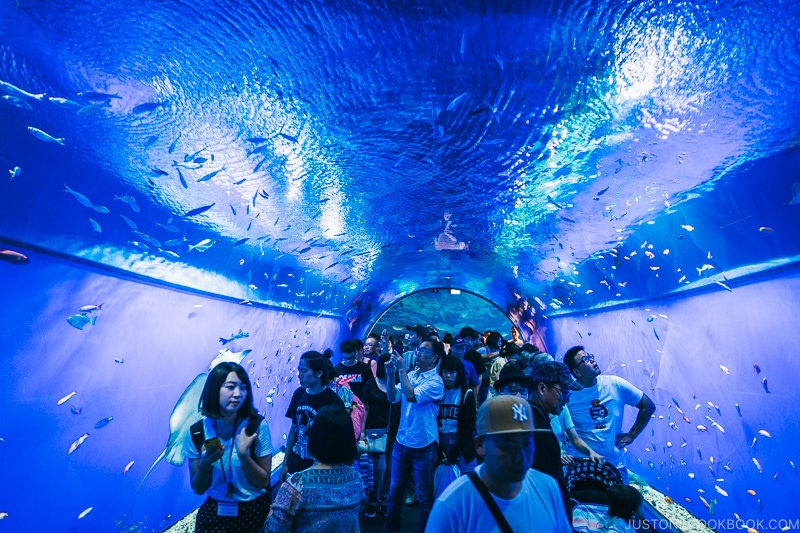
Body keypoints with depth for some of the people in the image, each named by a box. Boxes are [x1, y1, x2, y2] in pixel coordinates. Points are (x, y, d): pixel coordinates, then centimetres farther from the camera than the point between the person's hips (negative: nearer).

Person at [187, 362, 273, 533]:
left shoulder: (257, 425, -20)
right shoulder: (197, 431, -12)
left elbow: (263, 482, -12)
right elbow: (198, 489, -3)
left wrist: (243, 454, -27)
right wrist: (205, 463, -23)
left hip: (253, 509, -1)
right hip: (213, 511, 2)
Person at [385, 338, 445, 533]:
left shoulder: (435, 381, -18)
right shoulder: (410, 374, 1)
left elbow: (411, 396, -30)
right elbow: (393, 398, -2)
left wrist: (401, 370, -26)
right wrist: (391, 375, -17)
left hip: (423, 445, -6)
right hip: (401, 441, 6)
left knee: (424, 496, 13)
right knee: (395, 490, 21)